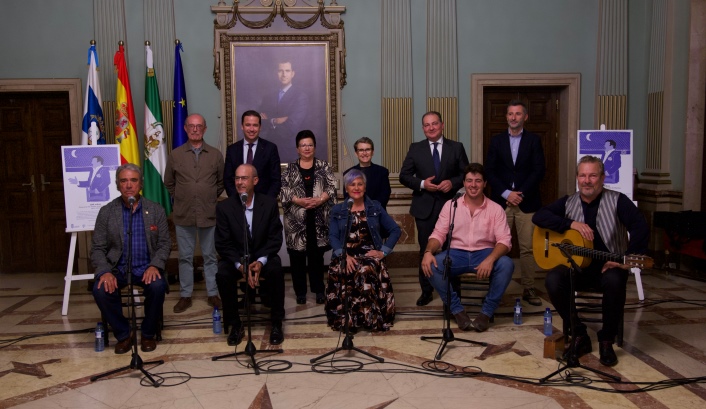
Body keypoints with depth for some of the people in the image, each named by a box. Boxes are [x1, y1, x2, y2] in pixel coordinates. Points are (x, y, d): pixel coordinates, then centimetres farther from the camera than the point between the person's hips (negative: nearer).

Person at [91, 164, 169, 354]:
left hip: (146, 268, 0)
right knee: (101, 290, -28)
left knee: (158, 286, -31)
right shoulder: (106, 212, 3)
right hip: (117, 268, 1)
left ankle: (148, 334, -5)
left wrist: (155, 265, -18)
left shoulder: (156, 210, 3)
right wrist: (105, 272, -18)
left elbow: (164, 244, 1)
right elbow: (98, 249, 1)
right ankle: (123, 334, -3)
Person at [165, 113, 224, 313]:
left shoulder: (215, 154, 3)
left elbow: (221, 182, 13)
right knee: (185, 257, 8)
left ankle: (213, 294, 18)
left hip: (209, 214, 0)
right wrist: (180, 199, 8)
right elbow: (169, 182, 12)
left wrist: (212, 199, 8)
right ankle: (185, 295, 18)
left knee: (210, 256, 8)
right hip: (183, 214, 0)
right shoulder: (175, 155, 3)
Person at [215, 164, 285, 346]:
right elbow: (223, 243, -8)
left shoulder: (270, 203, -5)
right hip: (235, 258, 1)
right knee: (222, 275, -30)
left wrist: (261, 261, -22)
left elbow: (275, 238, -6)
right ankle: (235, 324, -9)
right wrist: (240, 265, -24)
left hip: (263, 256, 0)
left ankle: (276, 324, -12)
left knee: (276, 271, -31)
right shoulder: (224, 207, -6)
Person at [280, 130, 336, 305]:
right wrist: (300, 201, -16)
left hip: (318, 219, 0)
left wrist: (319, 200, -17)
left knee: (317, 254, 5)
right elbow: (283, 190, -2)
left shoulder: (323, 166, 8)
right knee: (297, 255, 3)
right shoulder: (290, 168, 7)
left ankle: (319, 290, 15)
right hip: (296, 219, 0)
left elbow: (332, 187, -1)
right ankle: (300, 291, 14)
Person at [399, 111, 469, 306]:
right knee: (426, 250, 8)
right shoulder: (415, 148, 4)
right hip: (425, 207, 1)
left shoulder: (456, 147, 4)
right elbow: (404, 175, 3)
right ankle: (426, 290, 20)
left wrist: (453, 182, -15)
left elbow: (466, 173, 4)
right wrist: (421, 183, -14)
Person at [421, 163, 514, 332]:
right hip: (456, 254, 1)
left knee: (506, 264, -32)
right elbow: (438, 234, 1)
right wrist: (428, 252, -22)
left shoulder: (495, 209, 1)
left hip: (485, 253, 0)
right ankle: (457, 310, -14)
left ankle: (486, 312, -15)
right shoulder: (450, 205, 4)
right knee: (430, 265, -28)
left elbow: (504, 240, -8)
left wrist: (490, 259, -29)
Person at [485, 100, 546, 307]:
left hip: (527, 202, -1)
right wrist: (506, 193, -8)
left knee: (527, 248, 0)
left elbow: (538, 171, -1)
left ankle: (529, 289, 9)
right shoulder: (496, 140, 10)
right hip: (501, 201, 1)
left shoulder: (534, 140, 7)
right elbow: (489, 171, 3)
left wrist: (521, 194, -10)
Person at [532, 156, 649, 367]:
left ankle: (606, 340, -12)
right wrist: (572, 224, -16)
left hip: (608, 266, -2)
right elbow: (538, 216, -5)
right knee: (553, 280, -28)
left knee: (615, 281, -36)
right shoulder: (568, 203, 6)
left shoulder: (617, 201, -3)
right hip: (576, 265, 2)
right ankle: (579, 334, -7)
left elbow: (641, 228, -14)